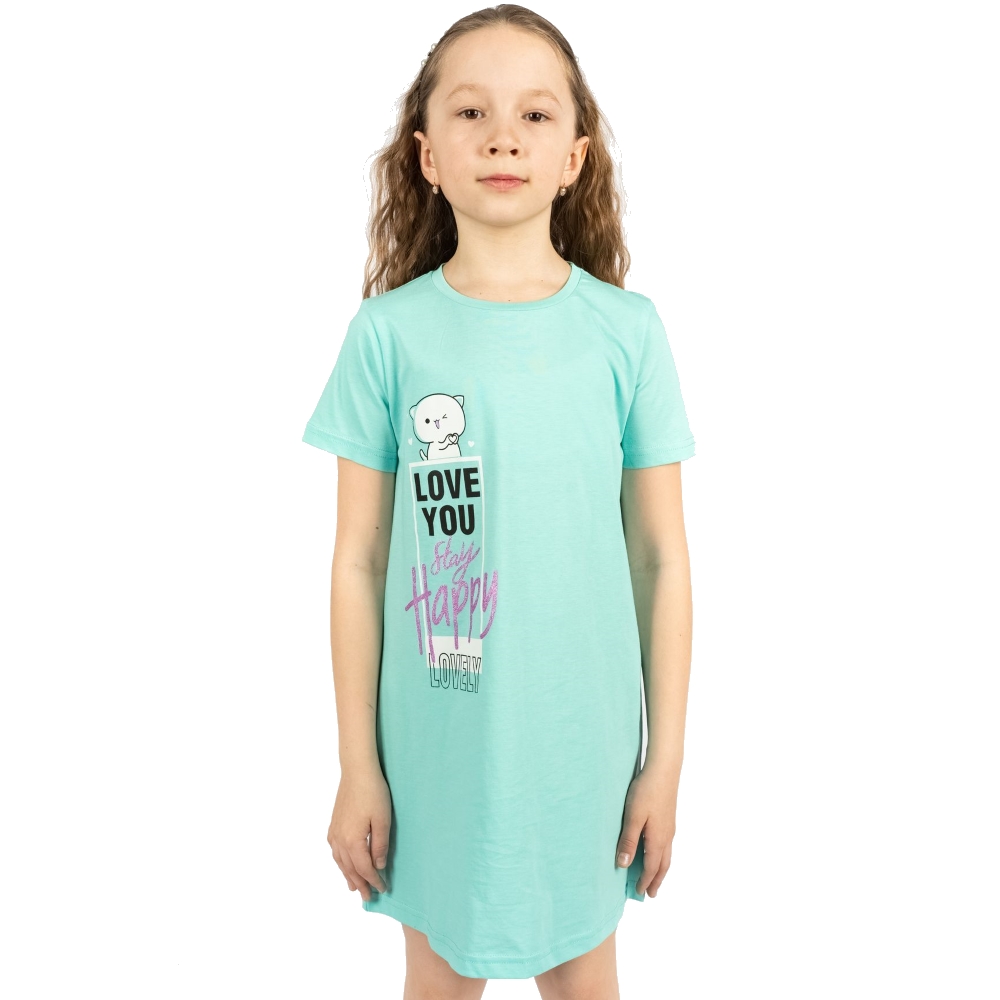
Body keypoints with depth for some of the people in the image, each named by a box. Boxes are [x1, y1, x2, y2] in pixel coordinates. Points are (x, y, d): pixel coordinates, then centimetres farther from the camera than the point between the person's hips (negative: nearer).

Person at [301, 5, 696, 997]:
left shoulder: (627, 329, -5)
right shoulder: (388, 331, -7)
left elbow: (662, 556, -2)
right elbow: (359, 560, -3)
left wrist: (664, 762, 0)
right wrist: (357, 767, 0)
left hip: (583, 737, 1)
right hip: (436, 741, 0)